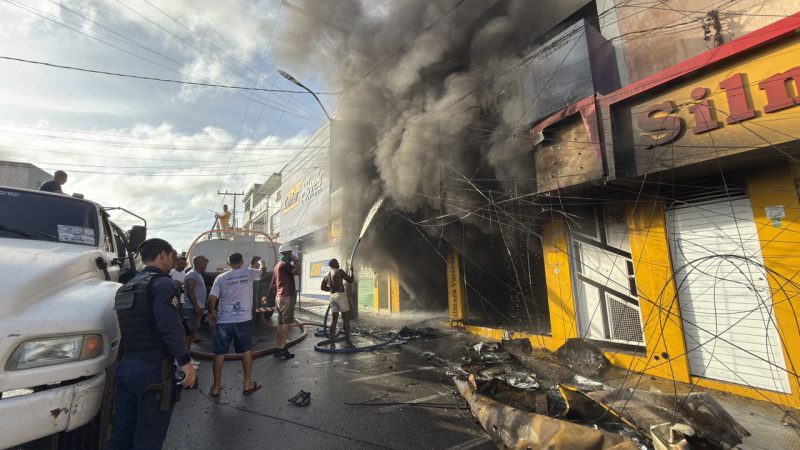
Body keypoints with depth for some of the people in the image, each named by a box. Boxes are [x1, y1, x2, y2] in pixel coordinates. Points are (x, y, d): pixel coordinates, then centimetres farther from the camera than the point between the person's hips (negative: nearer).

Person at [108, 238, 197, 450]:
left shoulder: (126, 288, 15)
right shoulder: (162, 283, -14)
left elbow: (129, 327, 20)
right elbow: (170, 326, -24)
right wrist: (185, 362, -20)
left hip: (126, 366, 9)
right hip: (153, 369, -9)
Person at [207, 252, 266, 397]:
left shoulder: (220, 278, -1)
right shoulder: (248, 272, -1)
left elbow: (211, 299, -7)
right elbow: (263, 271, 19)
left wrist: (212, 312, 12)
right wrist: (262, 263, 42)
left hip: (224, 321, 1)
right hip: (244, 320, 0)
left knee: (219, 353, 11)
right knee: (246, 350, 12)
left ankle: (216, 387, 21)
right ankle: (247, 384, 20)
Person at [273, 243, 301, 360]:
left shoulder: (278, 265, 18)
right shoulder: (284, 264, -14)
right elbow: (298, 271, -26)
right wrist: (296, 260, -10)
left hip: (280, 297, 10)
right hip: (286, 297, -10)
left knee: (281, 324, 11)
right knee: (287, 324, -6)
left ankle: (278, 349, 16)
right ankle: (281, 349, -3)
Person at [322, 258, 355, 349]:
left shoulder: (327, 275, 12)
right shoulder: (340, 271, -7)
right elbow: (350, 280, -4)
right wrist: (351, 271, 11)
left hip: (332, 296, 6)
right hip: (341, 295, -6)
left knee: (334, 319, 10)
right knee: (346, 319, 0)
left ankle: (332, 343, 10)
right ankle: (347, 342, 1)